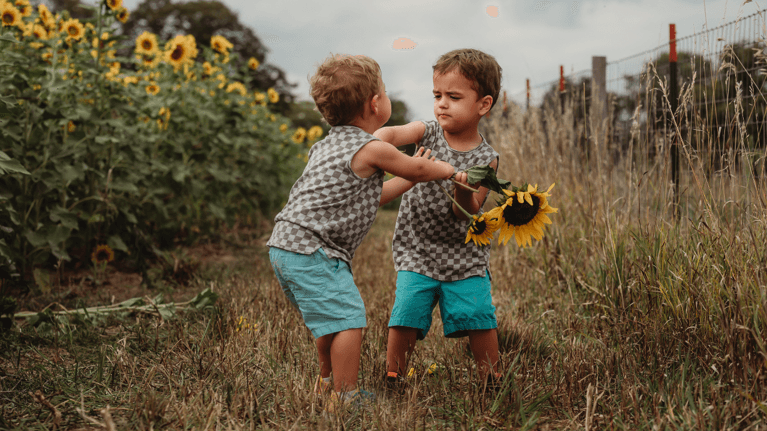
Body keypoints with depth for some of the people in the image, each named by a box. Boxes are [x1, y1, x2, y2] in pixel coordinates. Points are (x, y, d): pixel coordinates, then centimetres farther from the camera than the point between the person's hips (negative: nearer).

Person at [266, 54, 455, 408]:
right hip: (311, 252, -10)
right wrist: (449, 169, 23)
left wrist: (405, 181, 24)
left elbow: (364, 199, 22)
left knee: (331, 319, 22)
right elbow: (419, 169, 4)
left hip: (286, 246, 10)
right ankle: (345, 396, -4)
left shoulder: (330, 145, 17)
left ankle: (326, 383, 37)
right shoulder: (372, 150, -12)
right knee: (349, 319, -9)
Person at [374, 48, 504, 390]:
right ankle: (392, 380, 10)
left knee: (479, 318, -5)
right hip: (416, 252, 1)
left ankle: (491, 381, 16)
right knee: (406, 316, -9)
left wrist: (464, 192, -33)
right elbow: (391, 135, -21)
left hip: (464, 256, 0)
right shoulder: (427, 134, -2)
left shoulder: (485, 159, -7)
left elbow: (469, 214, -12)